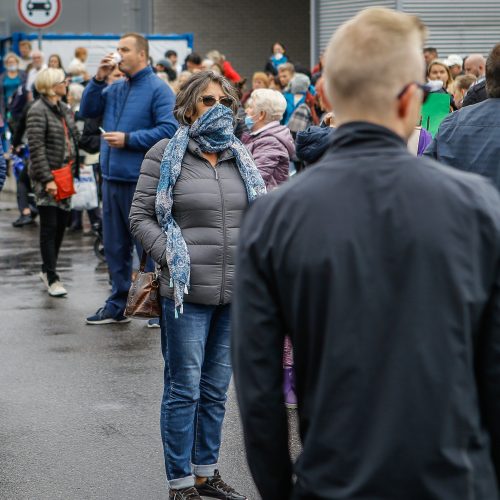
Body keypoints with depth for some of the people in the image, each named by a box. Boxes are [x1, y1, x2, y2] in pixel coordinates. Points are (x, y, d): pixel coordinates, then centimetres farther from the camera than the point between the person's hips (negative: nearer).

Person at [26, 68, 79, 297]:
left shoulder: (64, 109, 11)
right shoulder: (38, 112, -13)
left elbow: (73, 139, 18)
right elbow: (36, 148, -17)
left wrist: (75, 169, 12)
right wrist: (47, 179, -20)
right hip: (47, 177, -7)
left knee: (61, 224, 11)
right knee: (49, 226, -4)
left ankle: (48, 269, 25)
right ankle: (52, 278, 0)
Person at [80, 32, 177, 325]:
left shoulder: (158, 90, -8)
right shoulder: (115, 89, 15)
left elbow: (169, 130, -17)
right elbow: (87, 111, 14)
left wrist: (128, 139, -16)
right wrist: (99, 79, 3)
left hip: (141, 180, -7)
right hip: (112, 178, 8)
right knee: (115, 245, 13)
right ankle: (119, 304, 22)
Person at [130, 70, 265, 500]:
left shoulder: (241, 157, 13)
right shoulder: (166, 155, -2)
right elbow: (141, 216, -3)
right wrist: (171, 259, -13)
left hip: (237, 290, 5)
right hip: (188, 291, -5)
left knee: (216, 389, 14)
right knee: (184, 390, 0)